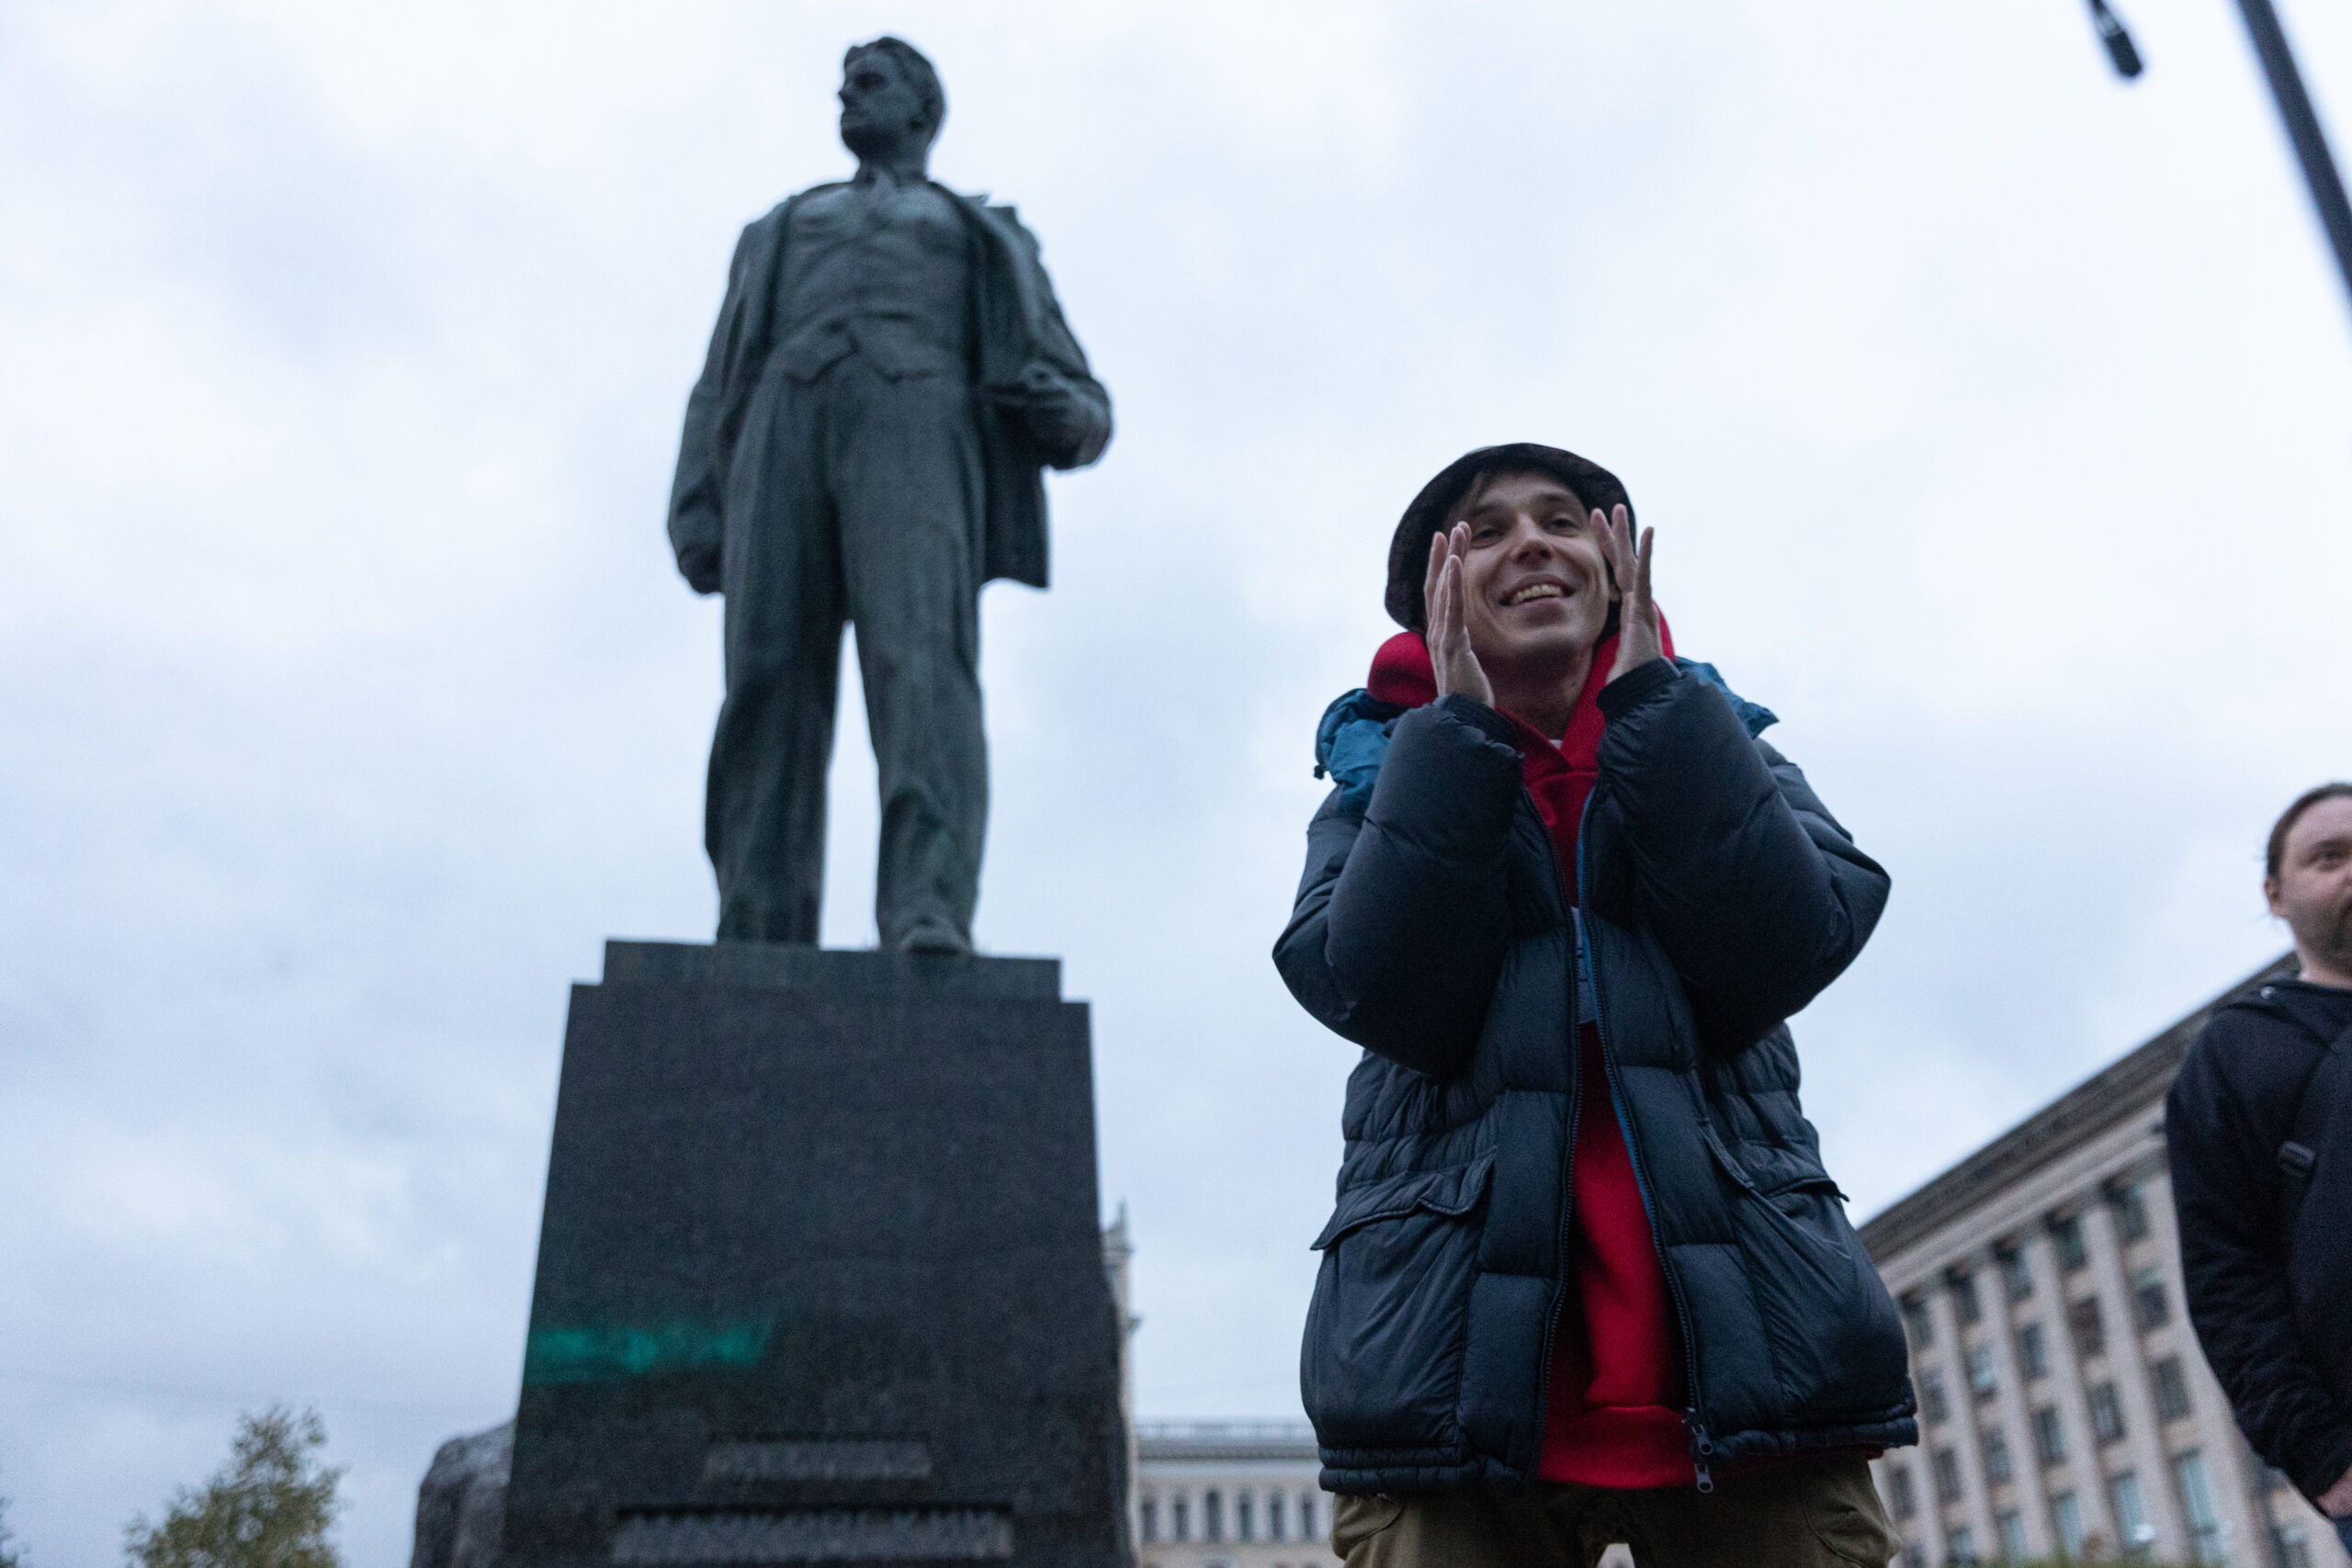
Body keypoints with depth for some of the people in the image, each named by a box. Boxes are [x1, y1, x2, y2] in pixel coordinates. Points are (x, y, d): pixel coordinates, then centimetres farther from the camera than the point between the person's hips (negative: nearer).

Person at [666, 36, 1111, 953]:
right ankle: (759, 954, -21)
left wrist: (1063, 412, -4)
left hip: (915, 435, -2)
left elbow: (1079, 422, 24)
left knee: (922, 659, -28)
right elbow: (723, 389, 24)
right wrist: (696, 521, 5)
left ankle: (929, 916, -43)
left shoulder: (990, 247, 34)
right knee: (771, 688, -17)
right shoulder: (779, 238, 40)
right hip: (790, 437, 2)